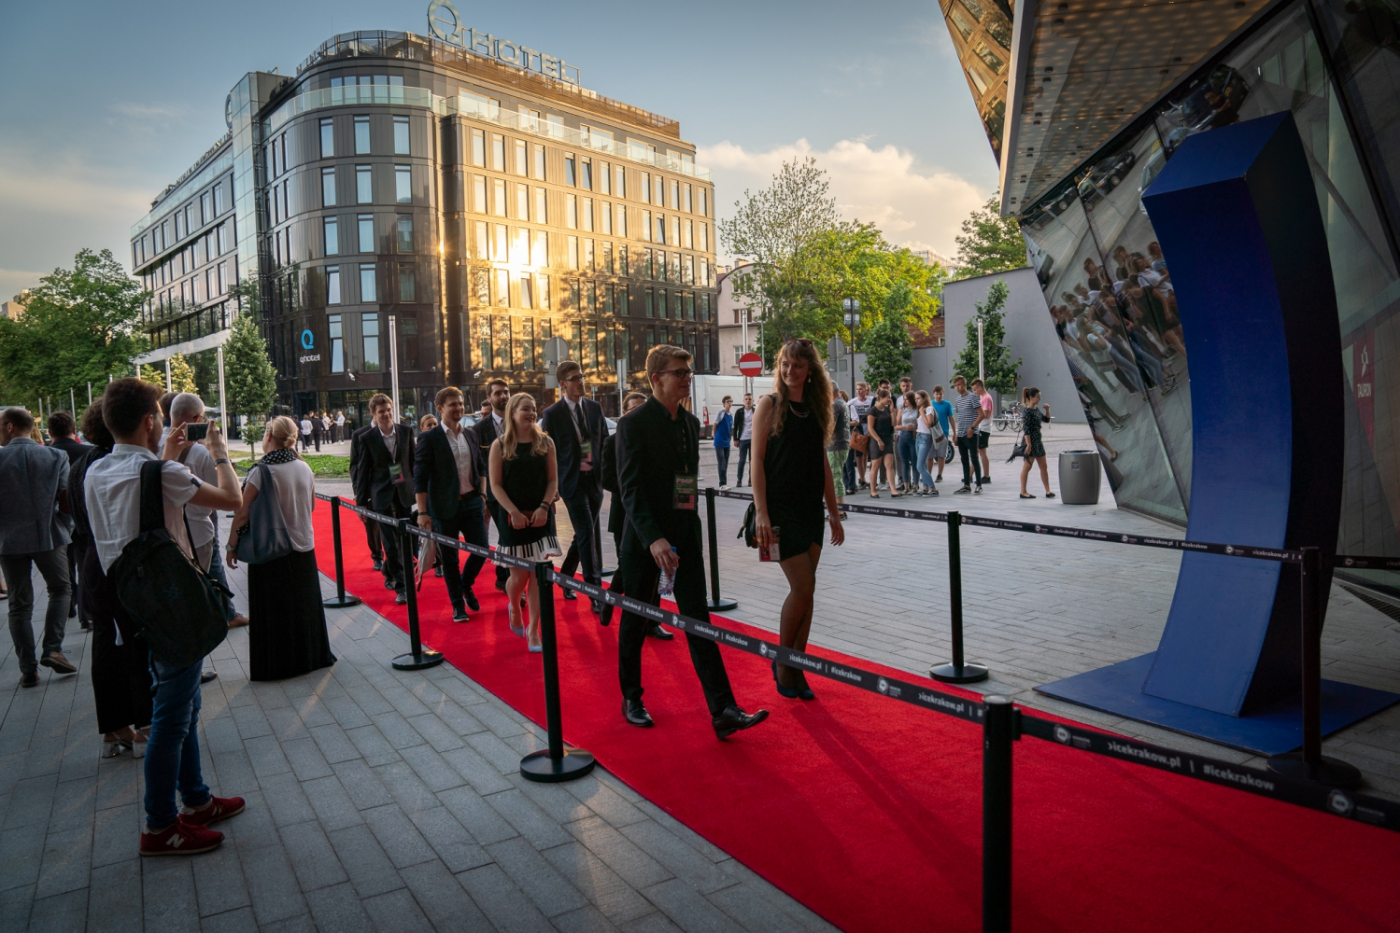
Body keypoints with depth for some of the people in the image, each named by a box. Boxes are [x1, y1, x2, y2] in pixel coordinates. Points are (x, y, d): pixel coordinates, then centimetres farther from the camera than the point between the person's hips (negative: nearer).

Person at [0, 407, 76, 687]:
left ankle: (28, 669, 10)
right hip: (49, 535, 0)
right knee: (60, 590, 20)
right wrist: (66, 526, 13)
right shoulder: (56, 457, -3)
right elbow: (67, 502, -6)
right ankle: (53, 649, 4)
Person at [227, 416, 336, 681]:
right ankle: (311, 656, 29)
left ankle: (276, 666, 14)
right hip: (304, 548, 5)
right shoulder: (304, 468, 0)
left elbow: (242, 513, -14)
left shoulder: (262, 471, -16)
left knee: (273, 611, 6)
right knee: (305, 605, 17)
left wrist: (231, 545, -4)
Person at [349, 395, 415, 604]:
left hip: (405, 493, 2)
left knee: (407, 542, 7)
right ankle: (400, 586, 9)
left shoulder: (406, 431, 2)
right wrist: (361, 501, -1)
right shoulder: (366, 438, -5)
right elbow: (363, 471, -1)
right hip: (382, 496, -2)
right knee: (390, 544, 0)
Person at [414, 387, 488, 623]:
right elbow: (420, 477, -9)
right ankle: (458, 605, 22)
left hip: (472, 502, 4)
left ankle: (466, 585, 32)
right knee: (449, 558, 6)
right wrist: (422, 512, -13)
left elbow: (481, 467, 19)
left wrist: (482, 495, 9)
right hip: (445, 506, -4)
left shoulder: (470, 435, 9)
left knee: (481, 550, 3)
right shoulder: (429, 438, -7)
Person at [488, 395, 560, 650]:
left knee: (538, 574, -3)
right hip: (512, 518, -1)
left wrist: (544, 507, -11)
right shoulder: (500, 445, -1)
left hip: (540, 516, 2)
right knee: (519, 576, 2)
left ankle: (533, 630, 6)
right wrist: (514, 512, -14)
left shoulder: (545, 442, 4)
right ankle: (513, 607, 35)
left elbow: (553, 479, 3)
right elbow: (496, 485, -4)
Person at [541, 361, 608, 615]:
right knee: (587, 533, -10)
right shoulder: (552, 414, -5)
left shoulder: (594, 407, 8)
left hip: (595, 479, 5)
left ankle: (566, 576, 34)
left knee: (584, 535, 13)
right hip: (572, 480, -5)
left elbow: (605, 441, 14)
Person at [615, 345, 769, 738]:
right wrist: (653, 539, -28)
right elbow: (630, 489, -18)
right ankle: (631, 698, 29)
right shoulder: (633, 425, -11)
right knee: (636, 621, 10)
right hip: (646, 539, -5)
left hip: (685, 536, 5)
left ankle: (723, 711, -1)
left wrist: (688, 525, 14)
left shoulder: (690, 422, 10)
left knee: (698, 620, 0)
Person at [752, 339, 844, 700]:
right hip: (779, 508, -5)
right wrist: (761, 512, -17)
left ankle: (795, 668, 17)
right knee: (803, 586, -9)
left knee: (804, 590, 6)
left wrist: (834, 513, 13)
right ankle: (782, 662, 11)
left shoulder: (816, 407, 11)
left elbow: (822, 463, 14)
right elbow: (757, 460, -9)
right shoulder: (770, 404, -4)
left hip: (810, 508, 6)